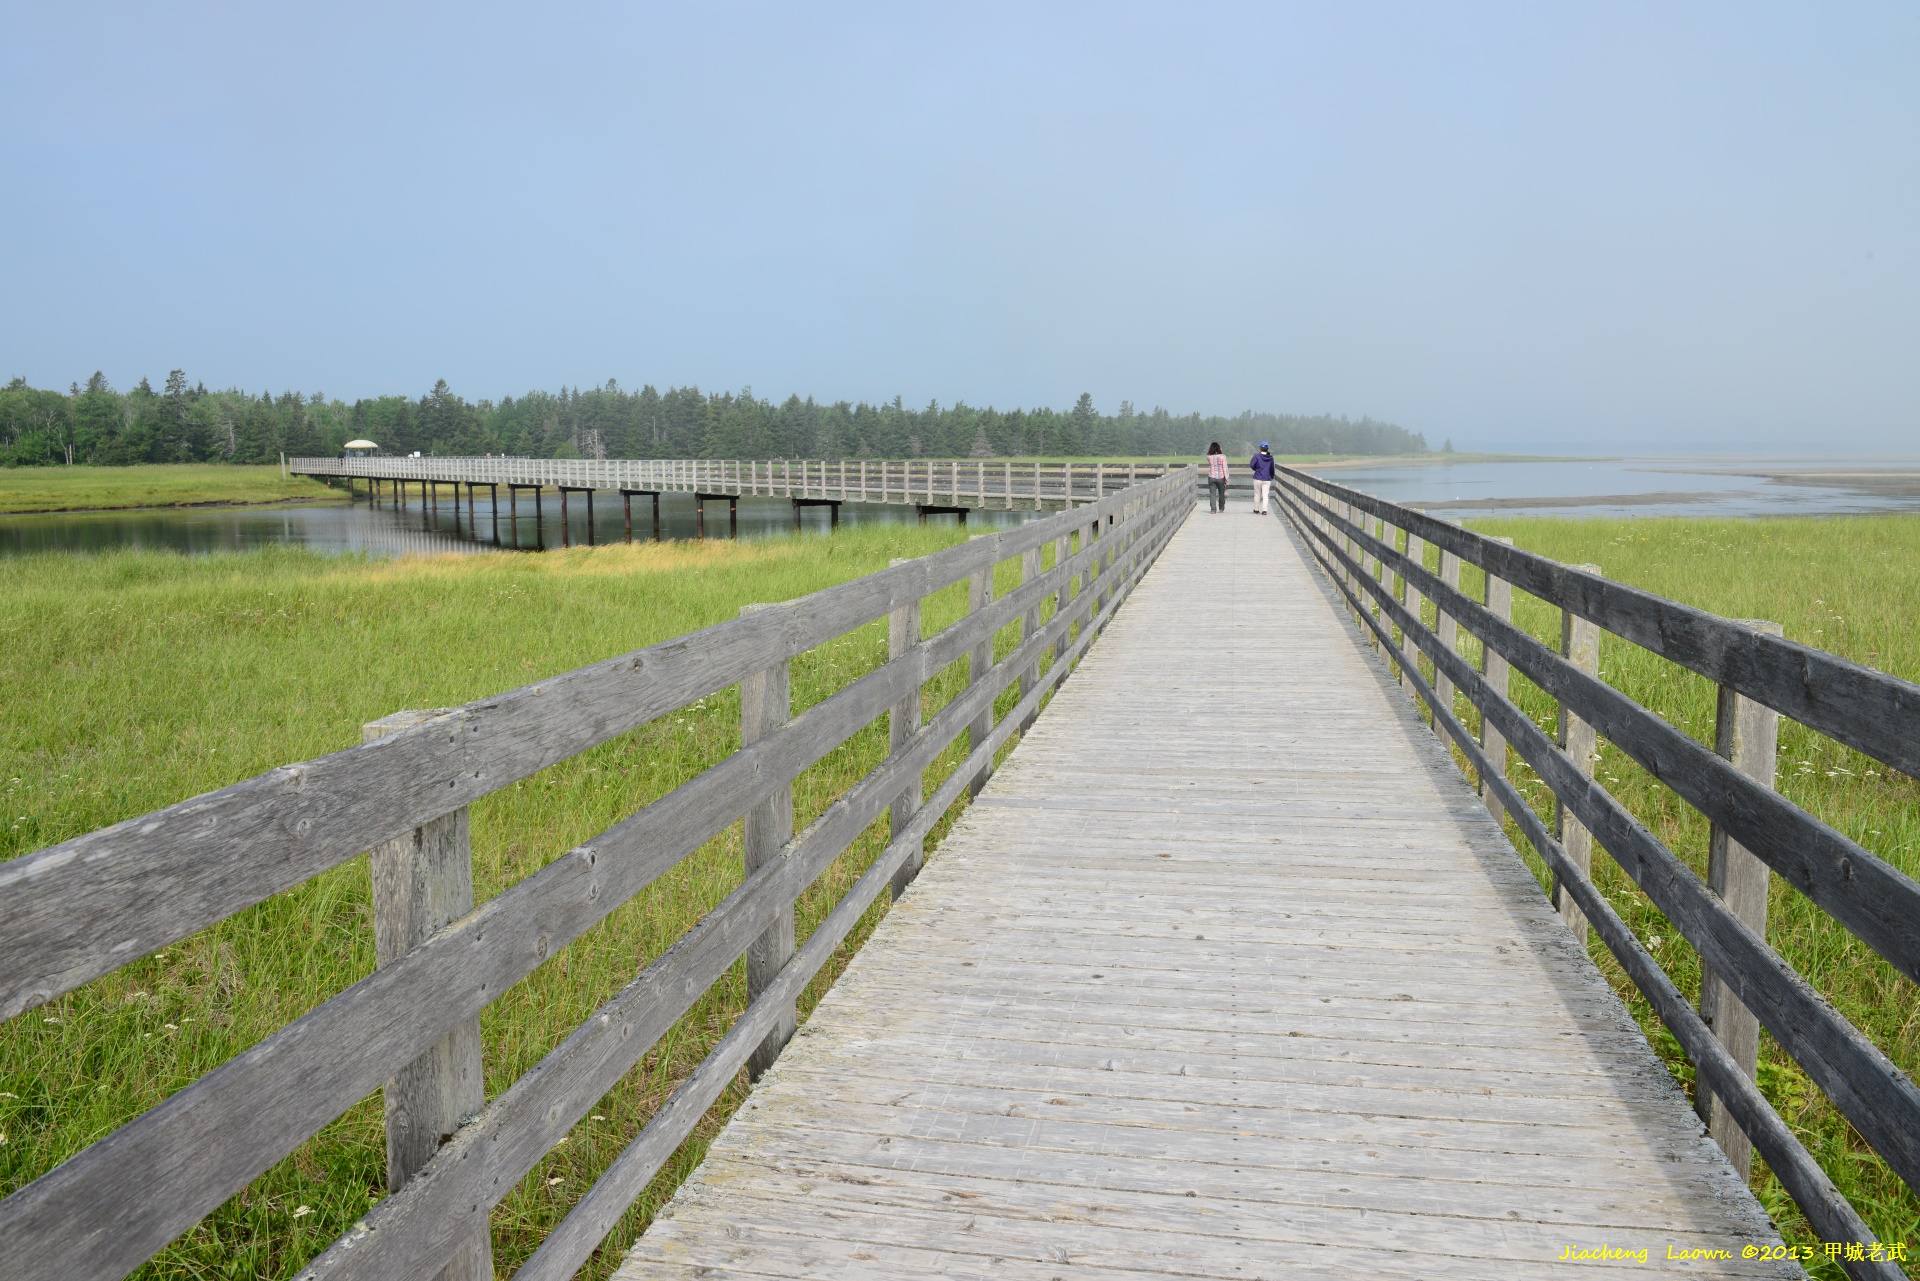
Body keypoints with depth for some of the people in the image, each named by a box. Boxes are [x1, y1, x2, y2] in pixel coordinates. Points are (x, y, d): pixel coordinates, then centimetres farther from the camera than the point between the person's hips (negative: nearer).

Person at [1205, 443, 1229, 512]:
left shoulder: (1209, 457, -4)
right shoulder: (1222, 456, -10)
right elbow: (1225, 468, -10)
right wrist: (1226, 478, -6)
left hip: (1211, 477, 0)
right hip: (1221, 477, 0)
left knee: (1212, 494, 1)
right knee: (1221, 493, 15)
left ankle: (1213, 509, -8)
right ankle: (1221, 508, 23)